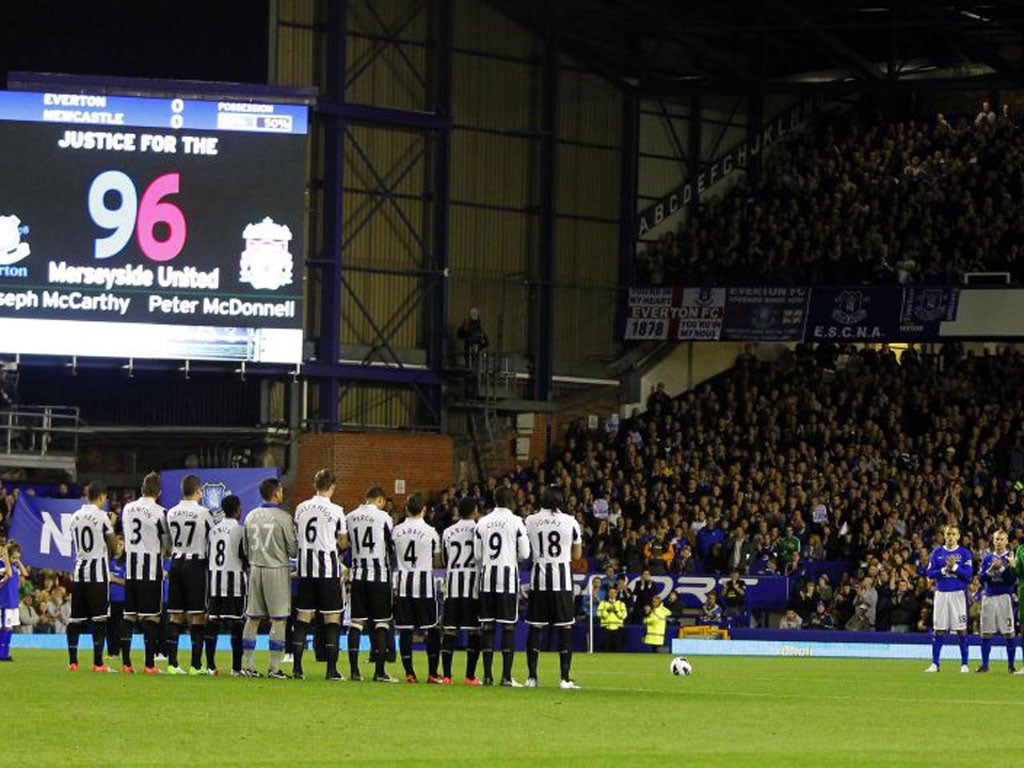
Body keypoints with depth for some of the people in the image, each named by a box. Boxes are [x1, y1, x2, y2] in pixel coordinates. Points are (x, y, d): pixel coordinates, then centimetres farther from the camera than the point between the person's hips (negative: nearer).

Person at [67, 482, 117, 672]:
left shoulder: (74, 517, 10)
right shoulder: (101, 516, -8)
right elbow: (112, 546, -2)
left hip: (79, 571, 5)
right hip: (98, 571, -5)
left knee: (76, 618, 8)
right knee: (99, 618, -5)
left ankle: (72, 661, 7)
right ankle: (98, 662, -9)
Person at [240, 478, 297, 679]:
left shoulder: (251, 517, 6)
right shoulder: (284, 518, -11)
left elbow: (245, 549, 13)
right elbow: (293, 549, -7)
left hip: (255, 569, 5)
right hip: (277, 570, -5)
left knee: (252, 618, 10)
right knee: (278, 620, -1)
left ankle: (247, 665, 10)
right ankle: (274, 667, -4)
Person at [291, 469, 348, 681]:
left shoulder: (301, 508, 4)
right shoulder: (335, 511, -9)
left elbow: (297, 537, 13)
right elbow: (343, 543, 0)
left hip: (305, 568, 4)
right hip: (328, 569, -4)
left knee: (303, 617, 8)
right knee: (332, 618, 1)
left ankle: (297, 667, 6)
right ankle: (331, 669, -2)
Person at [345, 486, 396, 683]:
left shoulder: (350, 517, 6)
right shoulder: (383, 517, -8)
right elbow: (392, 547, -2)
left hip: (357, 575, 4)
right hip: (379, 575, -4)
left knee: (356, 622, 8)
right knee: (381, 624, 0)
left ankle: (354, 669, 5)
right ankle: (379, 671, -4)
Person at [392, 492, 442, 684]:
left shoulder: (397, 530, 2)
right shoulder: (430, 532, -6)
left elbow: (393, 557, 11)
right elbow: (437, 562, 1)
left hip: (403, 583, 2)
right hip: (424, 583, -2)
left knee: (405, 630, 4)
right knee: (432, 629, 6)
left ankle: (409, 673, 1)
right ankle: (432, 673, 5)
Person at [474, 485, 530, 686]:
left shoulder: (482, 522, 5)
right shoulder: (515, 522, -4)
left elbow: (477, 555, 6)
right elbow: (524, 554, -3)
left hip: (487, 573, 3)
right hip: (508, 573, -3)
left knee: (487, 625, 6)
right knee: (509, 626, -1)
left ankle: (487, 675, 5)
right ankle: (506, 676, -4)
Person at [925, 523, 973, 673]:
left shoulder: (964, 553, 2)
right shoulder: (937, 552, 8)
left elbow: (968, 574, -5)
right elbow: (930, 573, 3)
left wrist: (955, 567, -16)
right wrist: (944, 570, -12)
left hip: (958, 593, -2)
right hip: (941, 593, 2)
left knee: (961, 629, -2)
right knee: (938, 629, 2)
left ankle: (964, 664, 2)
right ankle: (935, 663, 6)